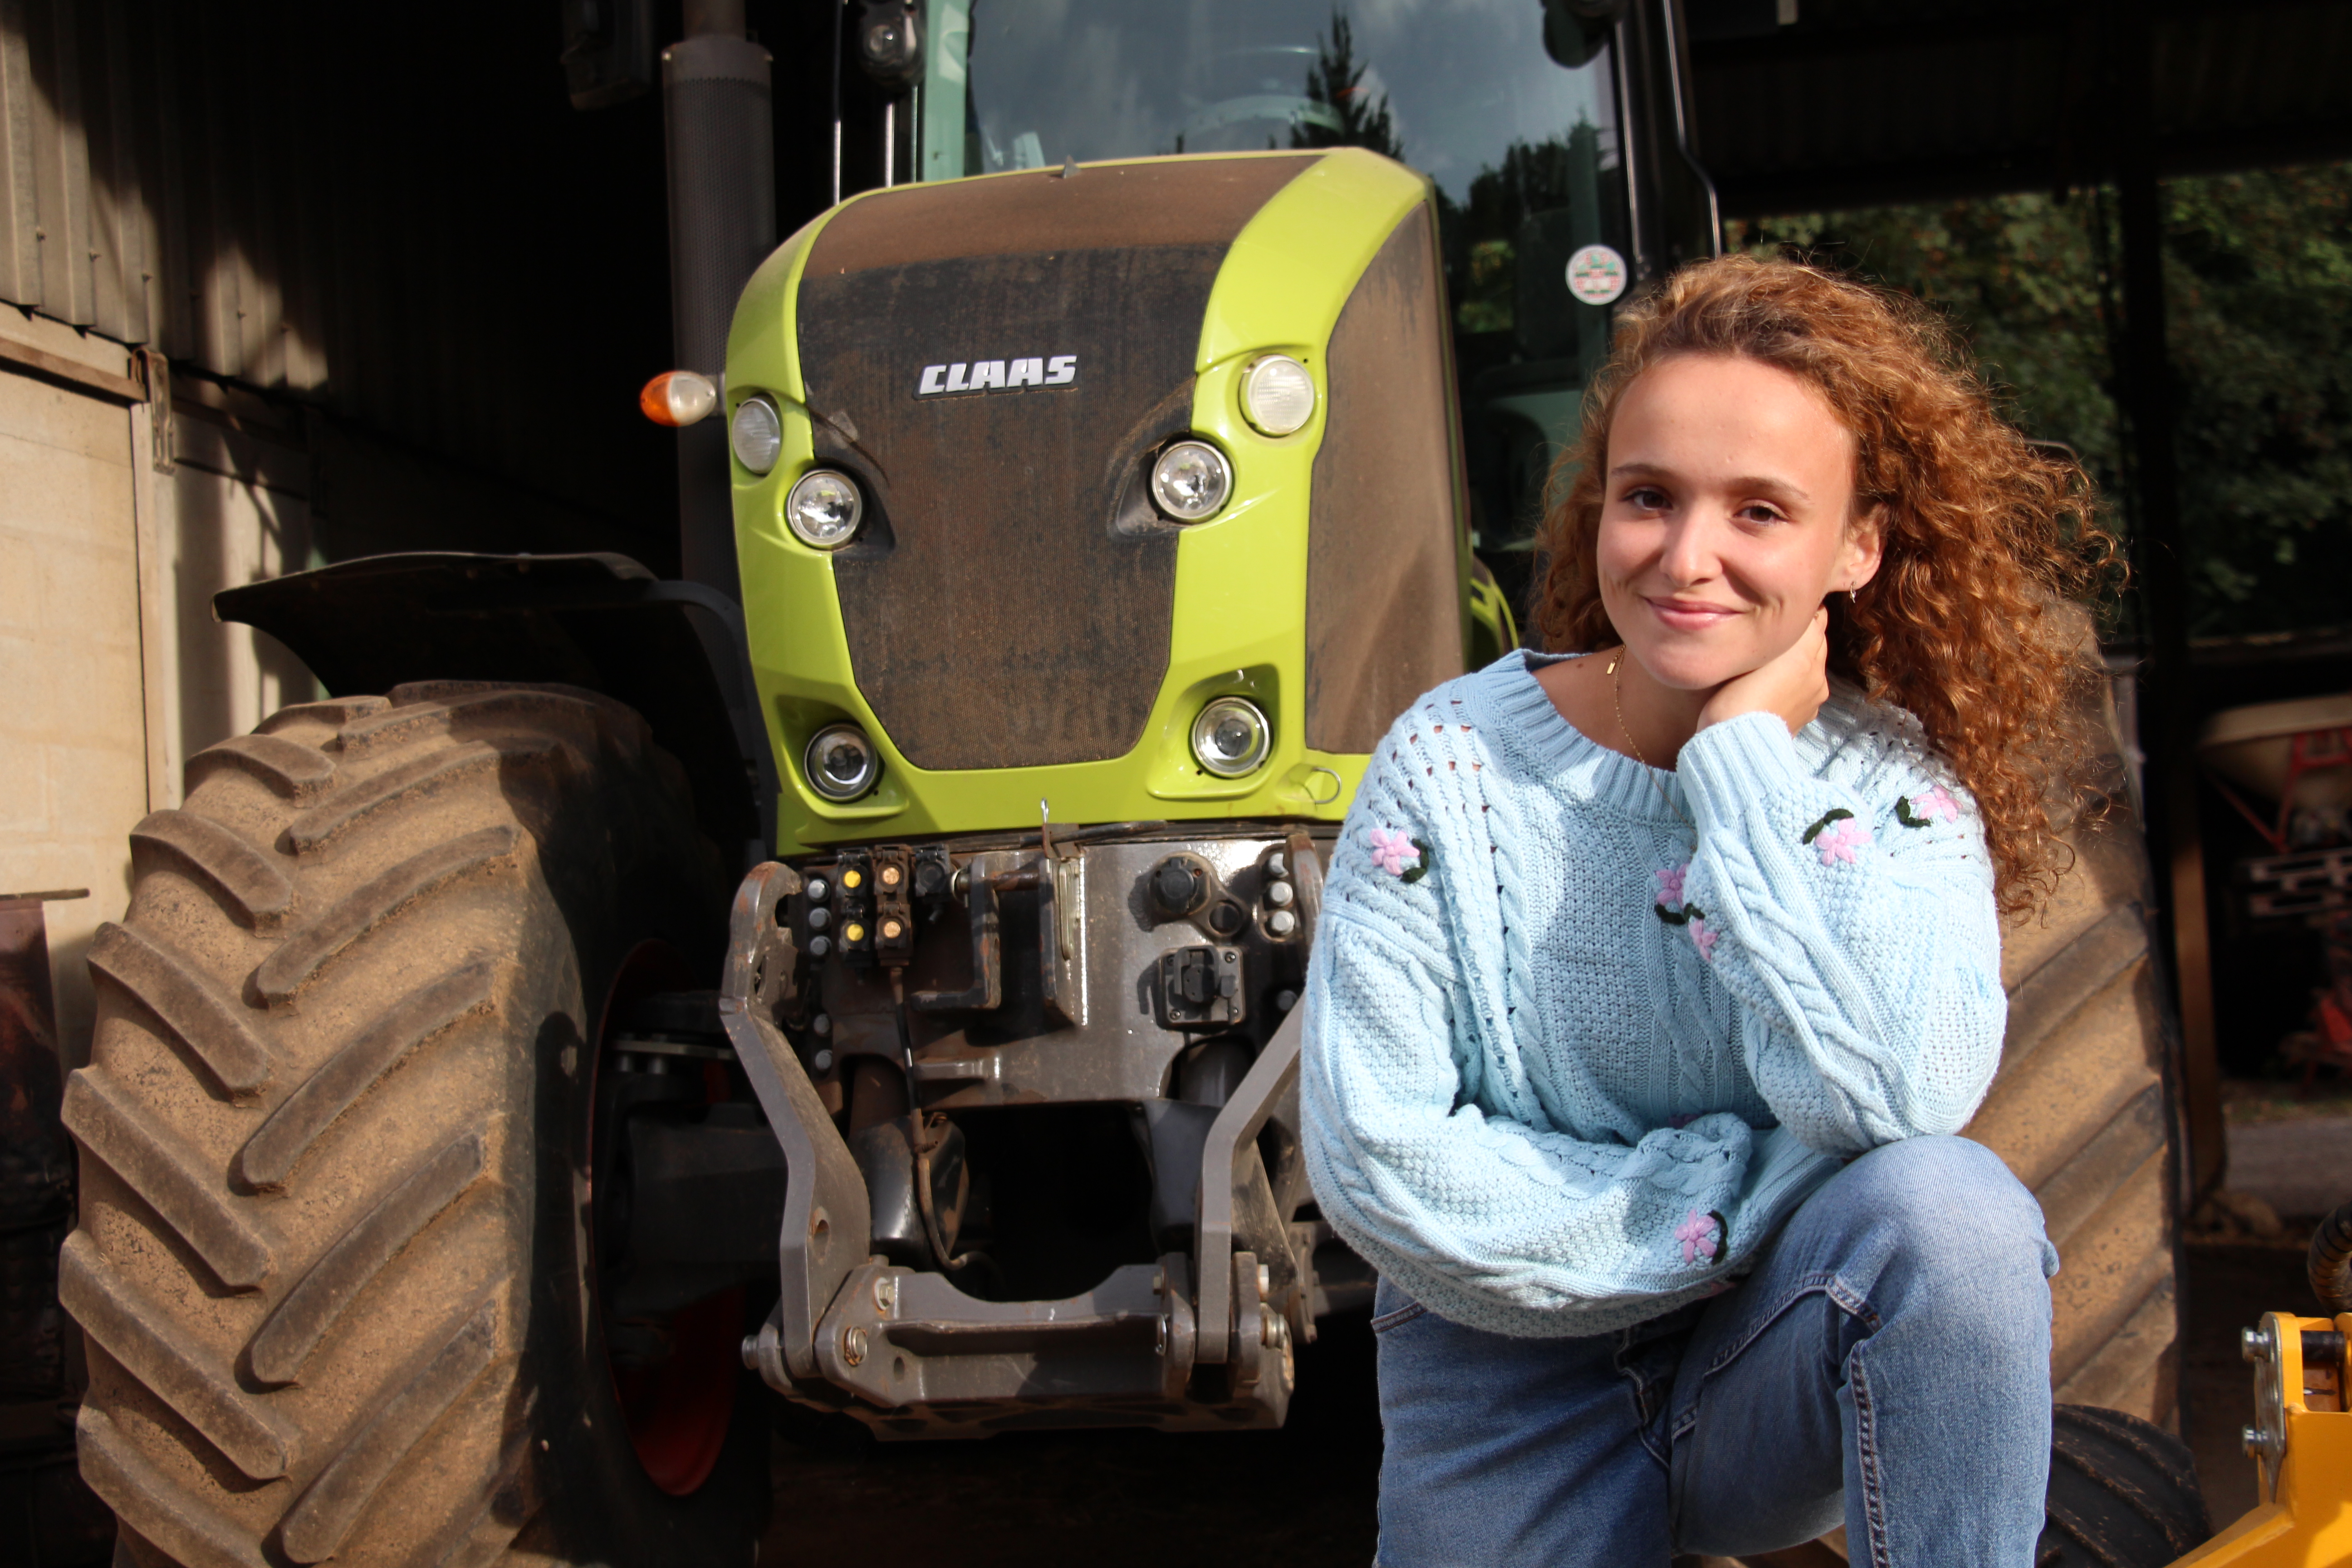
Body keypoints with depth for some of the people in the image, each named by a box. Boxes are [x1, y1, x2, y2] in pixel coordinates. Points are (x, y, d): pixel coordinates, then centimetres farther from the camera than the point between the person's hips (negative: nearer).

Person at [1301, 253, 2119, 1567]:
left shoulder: (1896, 787, -7)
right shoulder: (1454, 766, -10)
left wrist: (1747, 753, -22)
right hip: (1515, 1384, 2)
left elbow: (1894, 1094, -27)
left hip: (1788, 1366, -2)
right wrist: (1721, 1210, -15)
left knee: (1943, 1203, -30)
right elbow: (1372, 1157, -12)